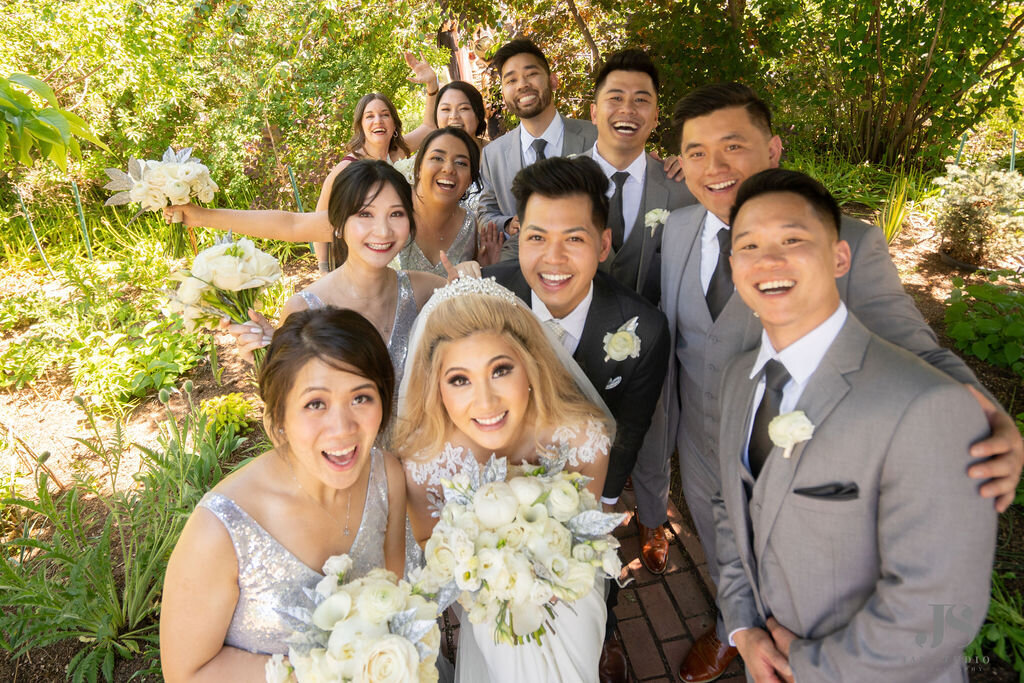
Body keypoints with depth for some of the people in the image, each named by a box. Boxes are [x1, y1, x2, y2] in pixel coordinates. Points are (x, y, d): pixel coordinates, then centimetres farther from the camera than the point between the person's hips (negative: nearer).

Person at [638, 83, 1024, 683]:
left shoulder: (851, 244, -22)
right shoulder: (678, 229, -7)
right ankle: (731, 632, 64)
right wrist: (659, 438, 4)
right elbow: (672, 340, 1)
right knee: (722, 569, 32)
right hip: (700, 459, 4)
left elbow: (913, 350, -21)